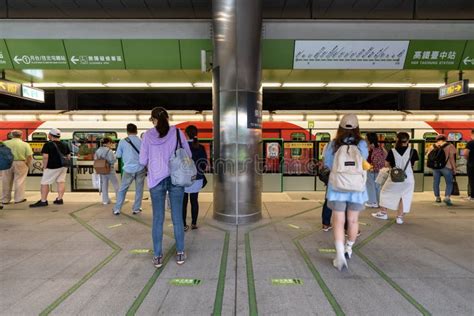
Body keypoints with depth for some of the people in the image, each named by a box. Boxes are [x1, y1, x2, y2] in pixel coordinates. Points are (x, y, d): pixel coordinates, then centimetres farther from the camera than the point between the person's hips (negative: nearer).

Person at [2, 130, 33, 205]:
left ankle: (5, 200, 21)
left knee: (6, 182, 12)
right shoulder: (25, 144, -5)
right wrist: (27, 165, 4)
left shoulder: (5, 143, 0)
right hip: (20, 164, -2)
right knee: (19, 182, 7)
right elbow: (29, 156, -8)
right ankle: (18, 199, 11)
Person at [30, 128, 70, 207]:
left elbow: (45, 157, -15)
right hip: (63, 166, 7)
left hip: (52, 167, -6)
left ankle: (43, 201, 4)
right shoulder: (64, 145, 11)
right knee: (61, 182, 8)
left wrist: (44, 167, -7)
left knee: (44, 183, 2)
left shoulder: (48, 144, -10)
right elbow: (68, 156, 15)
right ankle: (59, 199, 9)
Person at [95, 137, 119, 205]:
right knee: (116, 184, 8)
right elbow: (113, 160, -19)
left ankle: (105, 200, 16)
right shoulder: (109, 151, -18)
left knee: (104, 185, 12)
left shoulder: (97, 151, 4)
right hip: (110, 170, -6)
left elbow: (95, 159, 8)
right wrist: (115, 156, -2)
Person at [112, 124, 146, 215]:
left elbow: (118, 155, 6)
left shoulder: (122, 141, -1)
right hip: (140, 168, 0)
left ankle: (117, 209, 19)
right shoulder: (141, 141, -1)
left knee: (122, 189, 15)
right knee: (139, 190, 12)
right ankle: (136, 209, 18)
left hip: (128, 169, 0)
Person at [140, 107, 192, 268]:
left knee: (158, 219, 9)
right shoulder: (177, 132, -2)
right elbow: (188, 155, 4)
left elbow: (143, 161, 1)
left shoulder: (148, 135, -1)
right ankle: (180, 254, 19)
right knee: (177, 218, 8)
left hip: (156, 180, 0)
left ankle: (157, 256, 16)